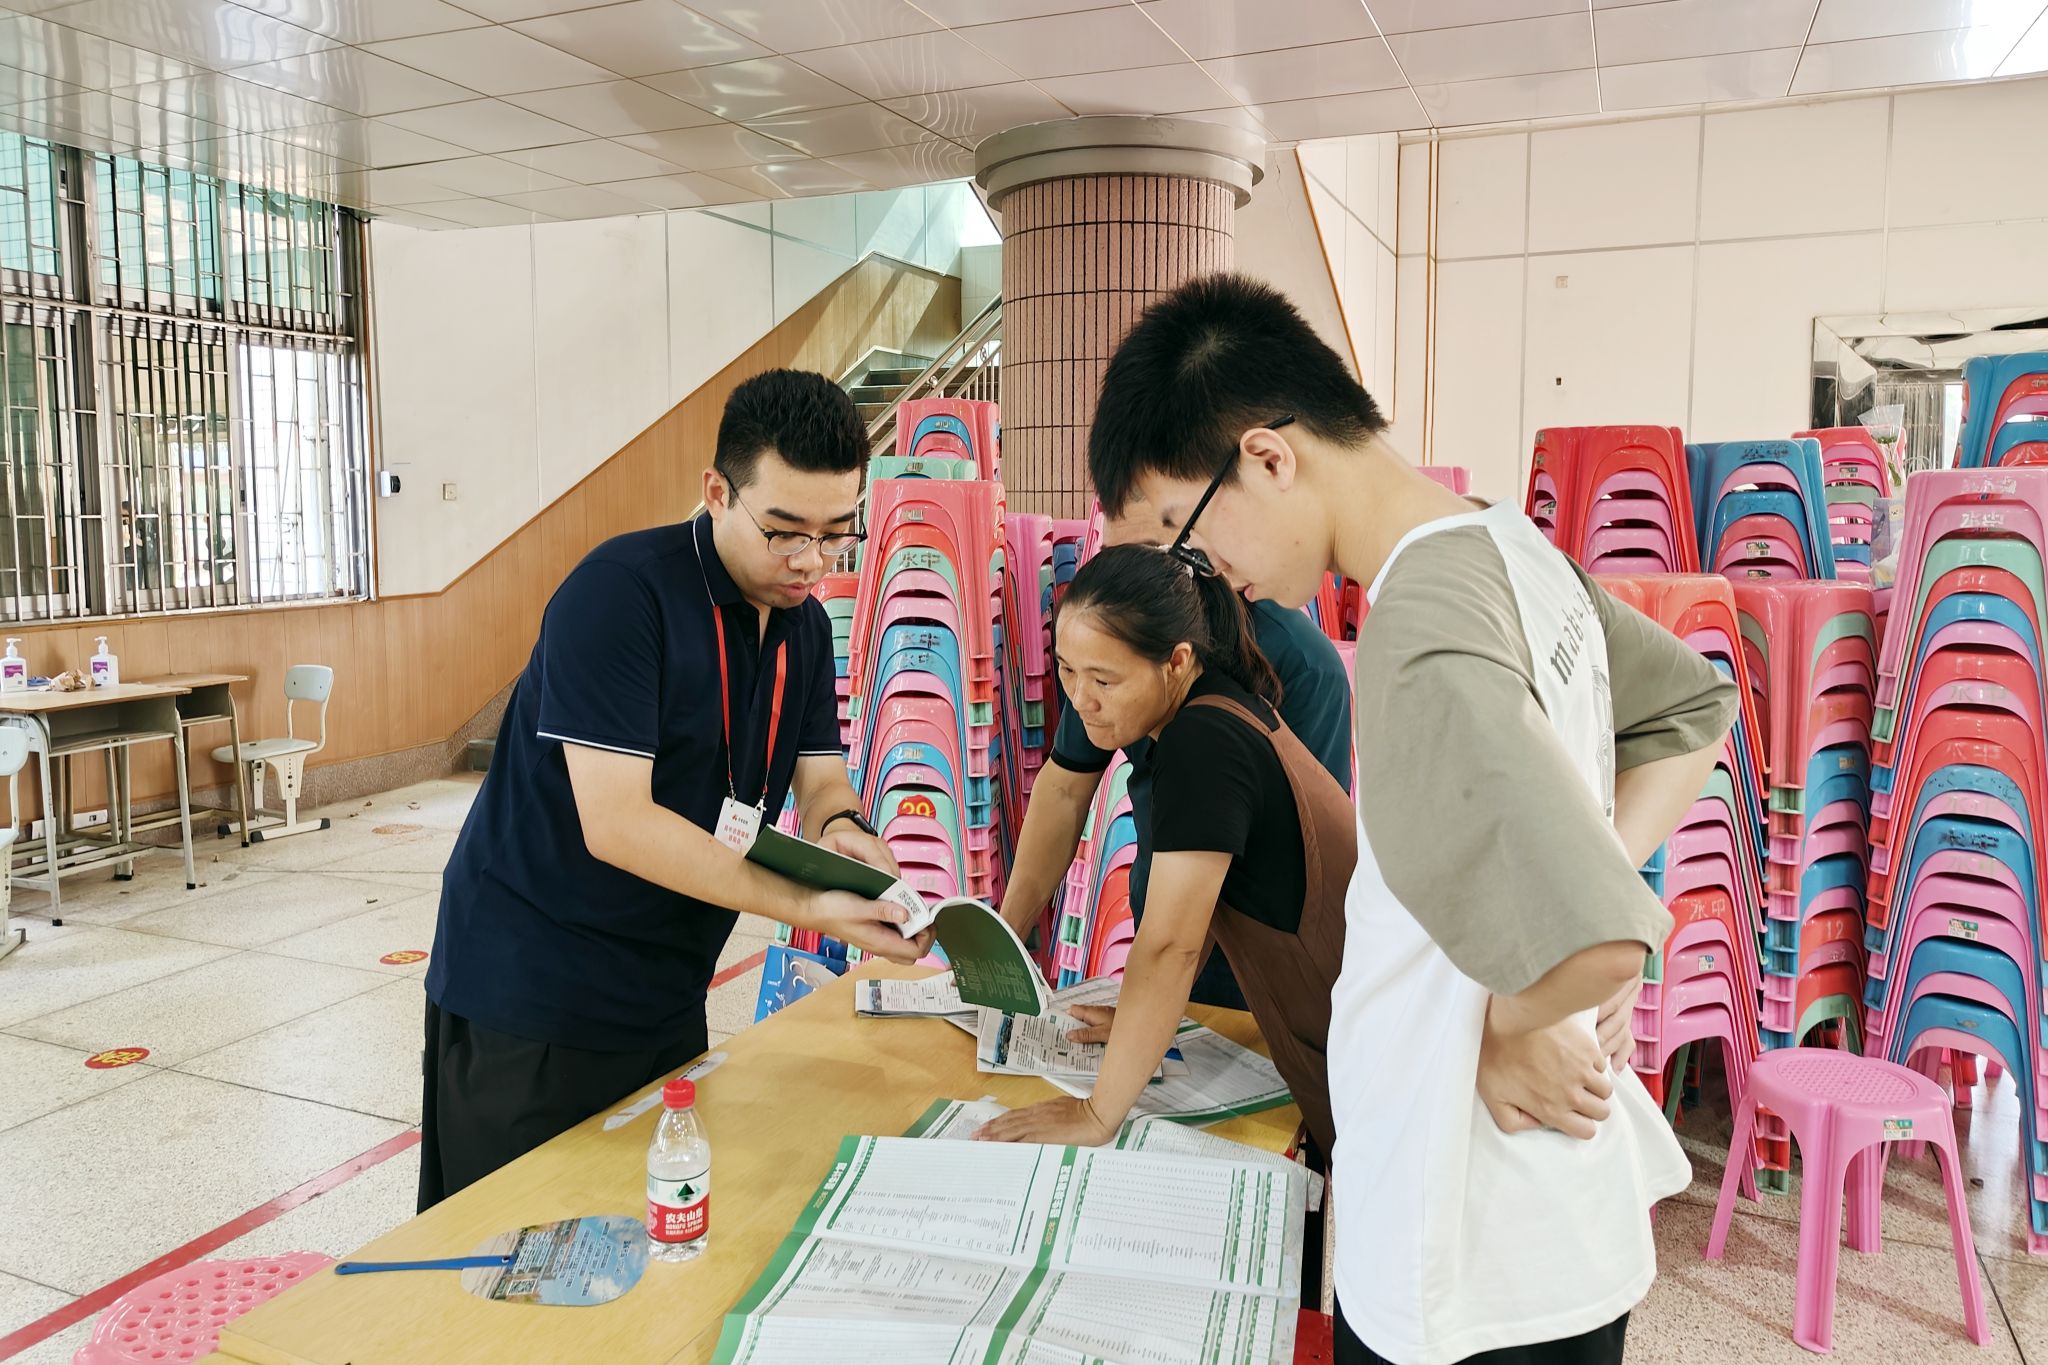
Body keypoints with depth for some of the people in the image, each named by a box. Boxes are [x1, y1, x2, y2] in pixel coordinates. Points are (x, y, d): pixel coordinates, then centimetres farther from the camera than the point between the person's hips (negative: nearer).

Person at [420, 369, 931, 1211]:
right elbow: (615, 823, -26)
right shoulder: (620, 591, -22)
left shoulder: (805, 623, 3)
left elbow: (820, 776, 5)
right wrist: (805, 907, -30)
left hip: (668, 1000, 7)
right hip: (528, 994, -7)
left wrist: (843, 831, -20)